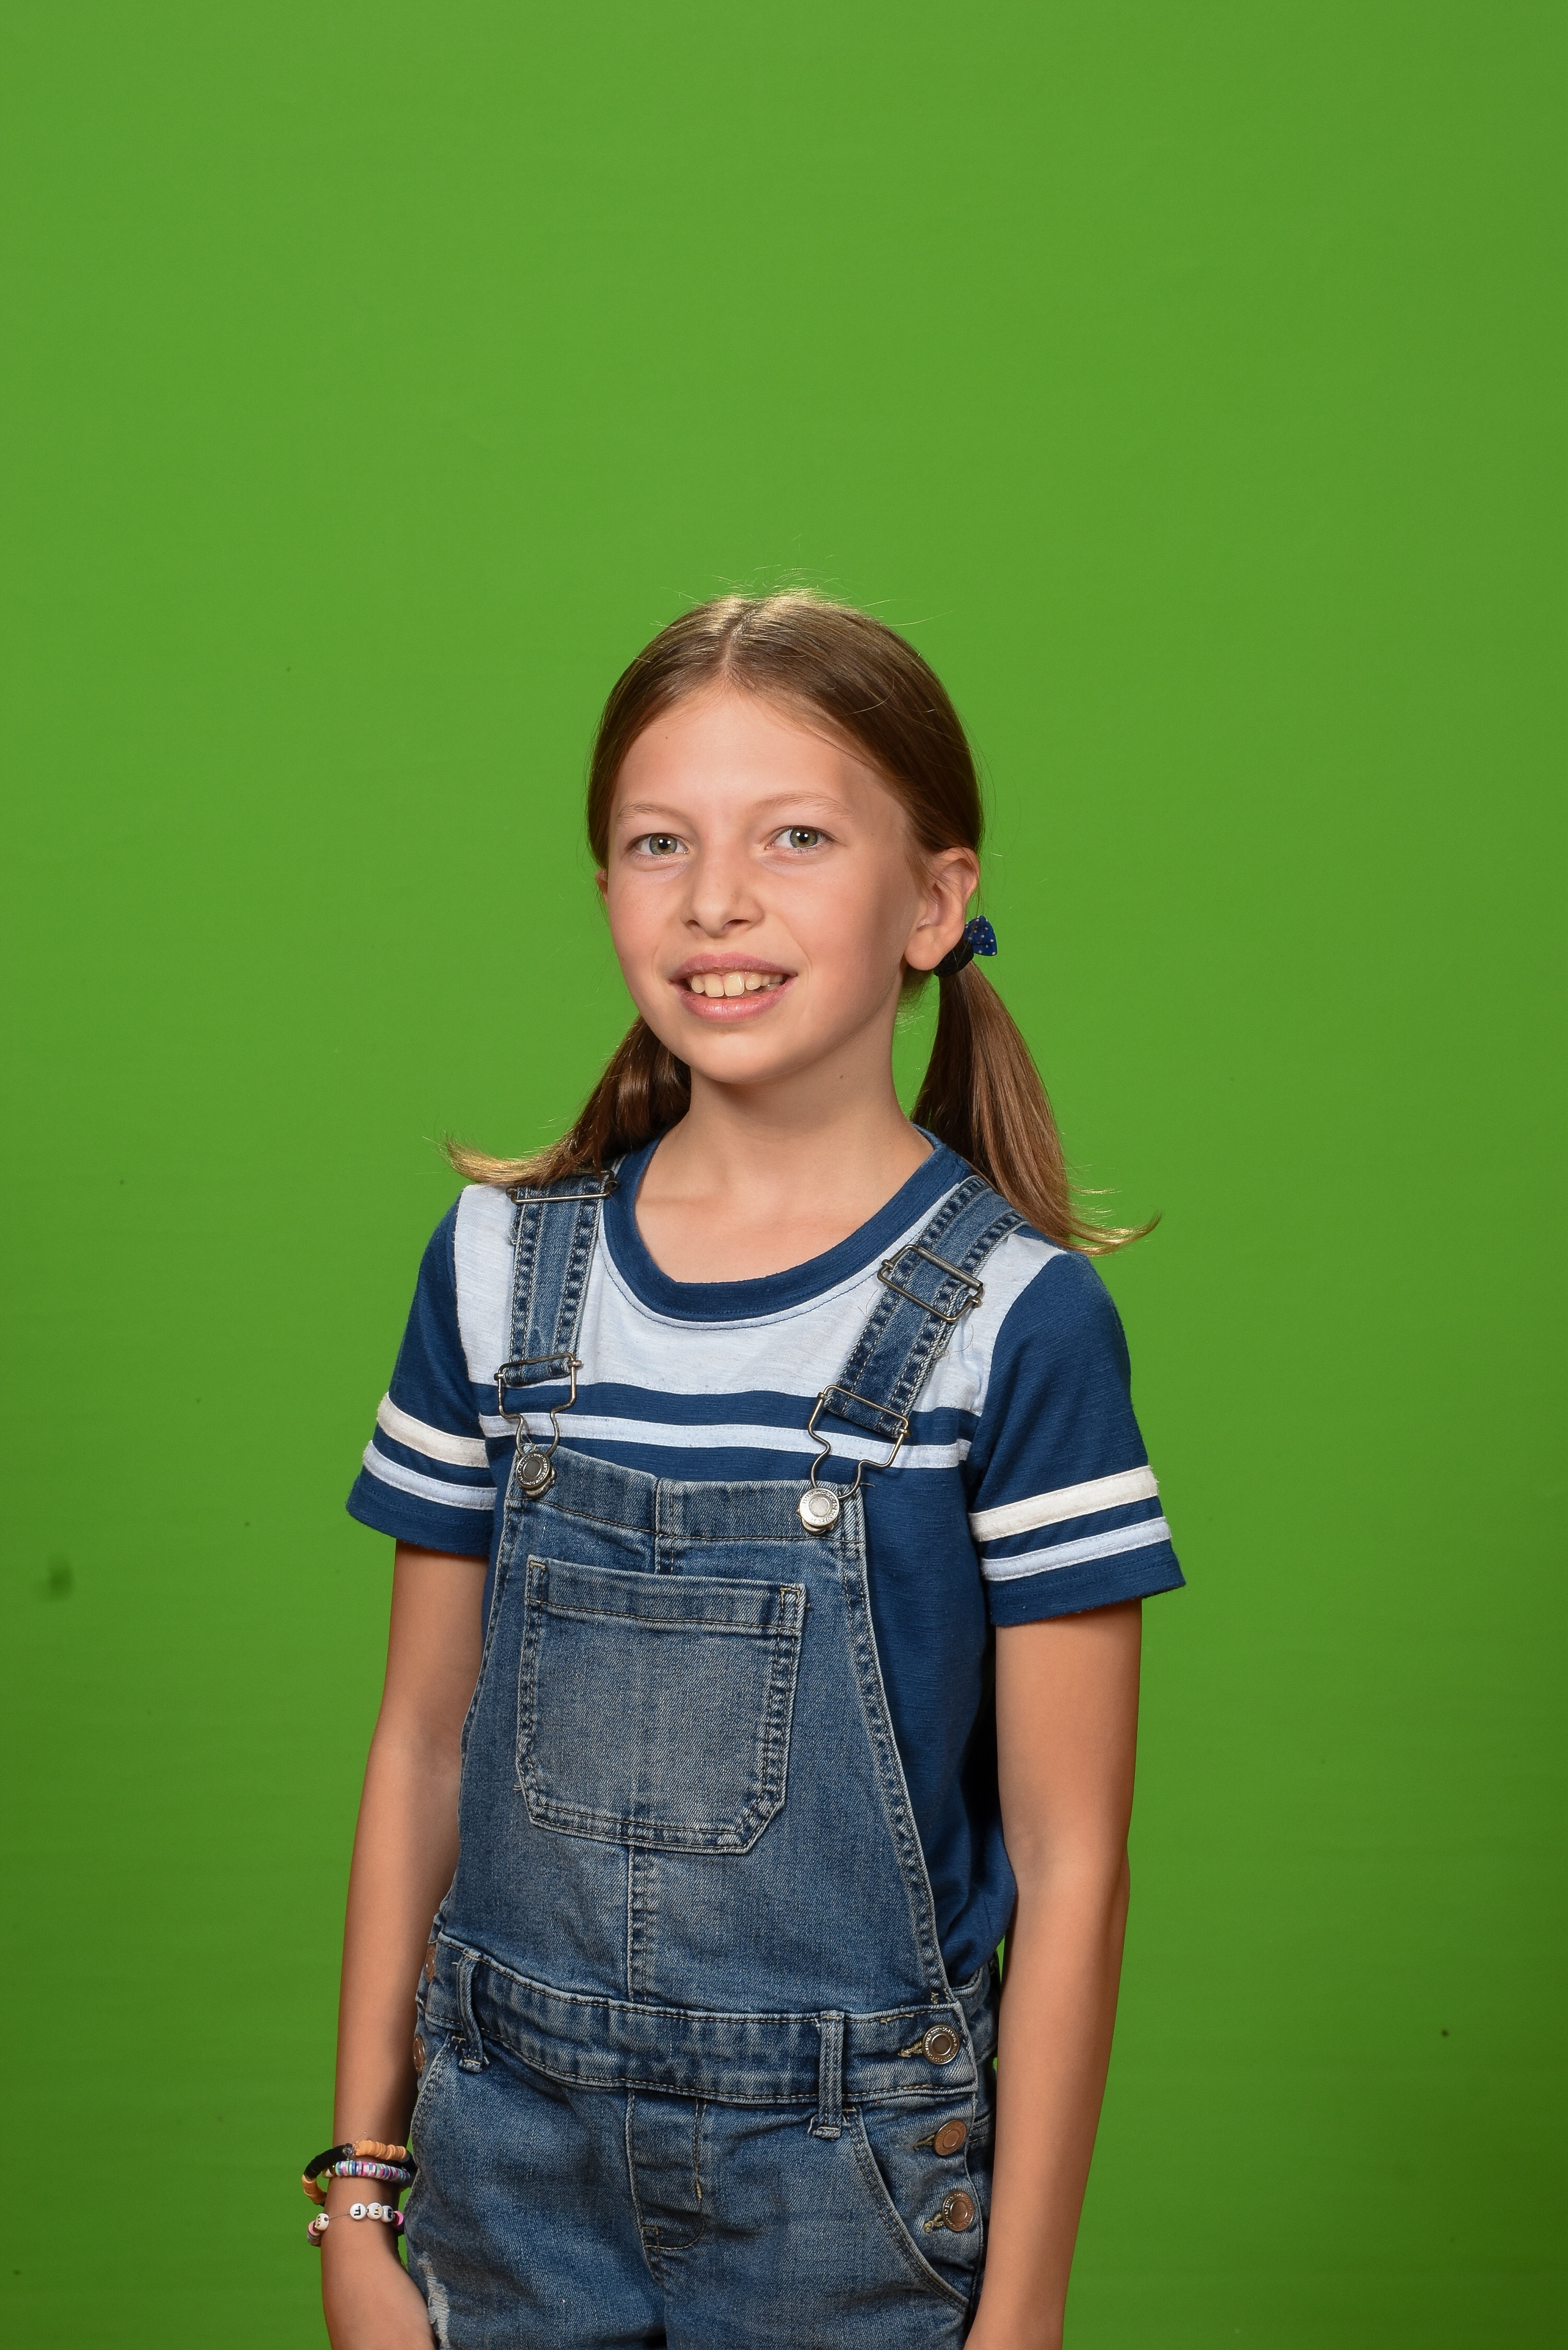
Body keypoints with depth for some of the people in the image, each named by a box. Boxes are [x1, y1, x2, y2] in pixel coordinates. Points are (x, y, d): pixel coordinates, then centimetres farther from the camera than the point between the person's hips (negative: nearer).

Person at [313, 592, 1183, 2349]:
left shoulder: (1016, 1320, -11)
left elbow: (1068, 1864, -9)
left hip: (847, 2188, -2)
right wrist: (360, 2184, 5)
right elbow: (422, 1743, 4)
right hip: (511, 2143, 3)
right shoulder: (503, 1264, -1)